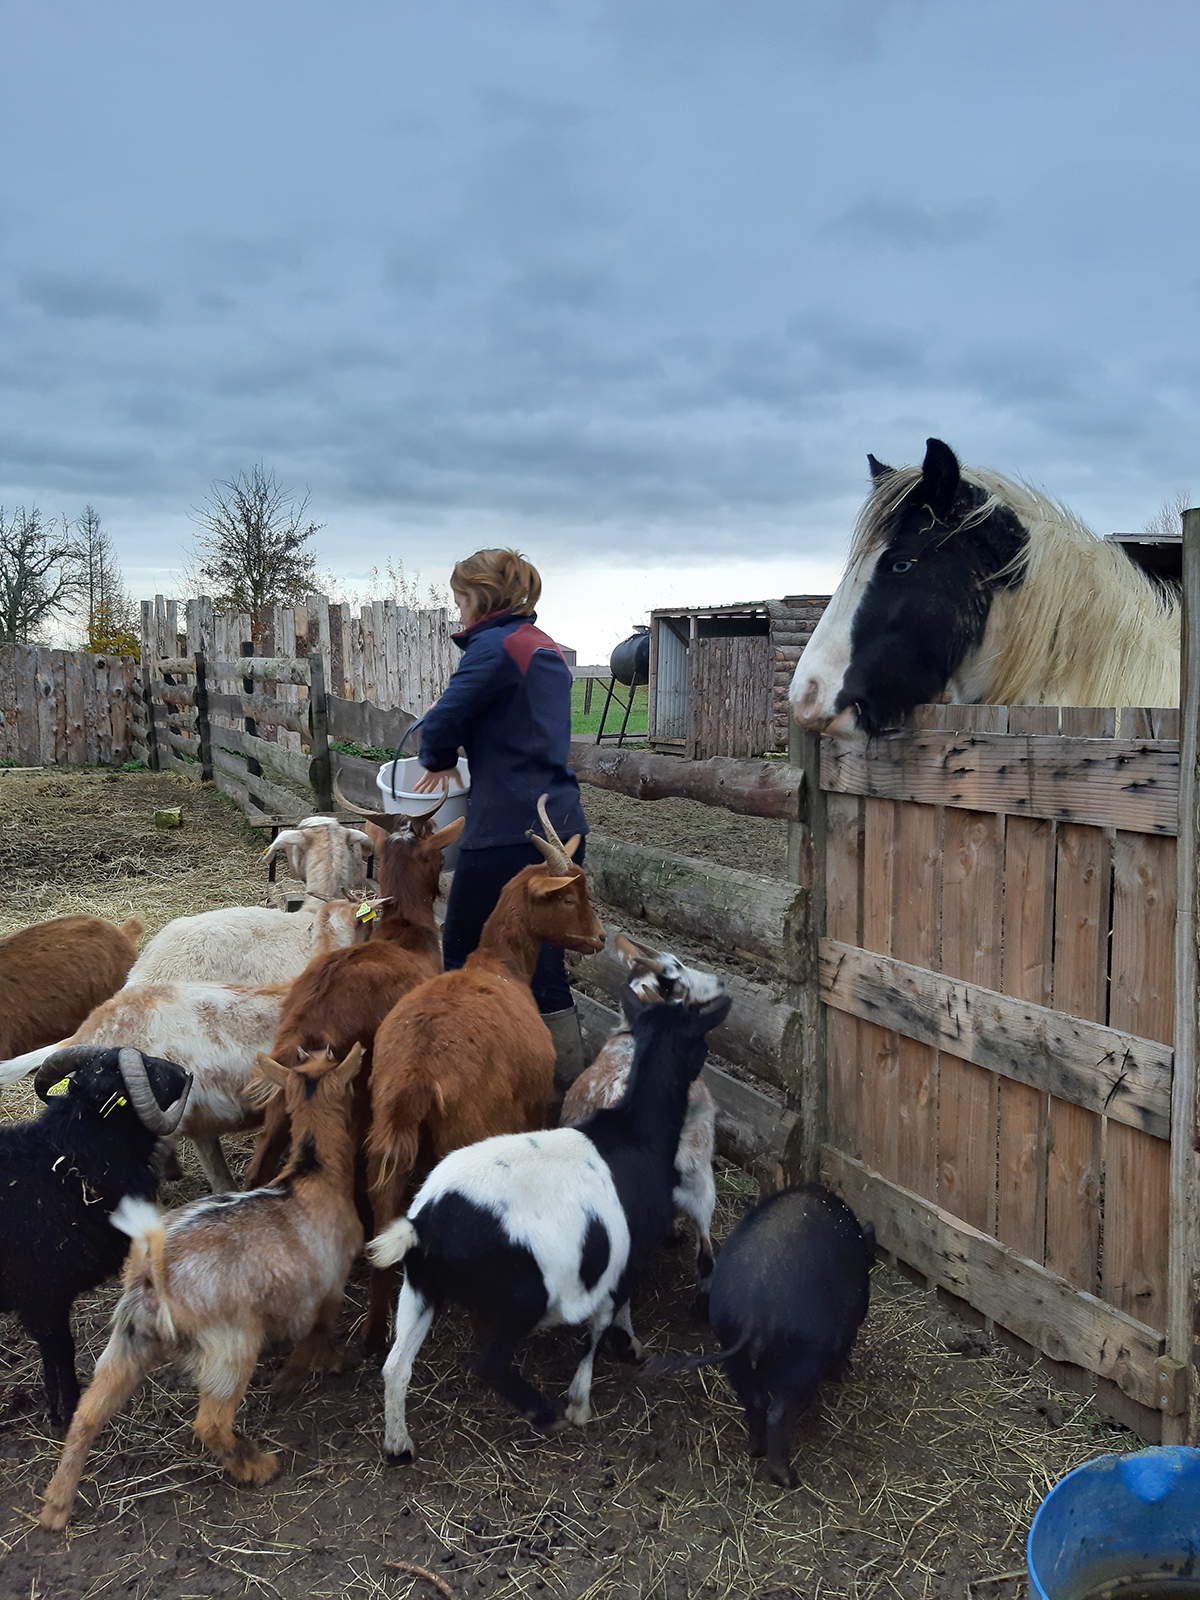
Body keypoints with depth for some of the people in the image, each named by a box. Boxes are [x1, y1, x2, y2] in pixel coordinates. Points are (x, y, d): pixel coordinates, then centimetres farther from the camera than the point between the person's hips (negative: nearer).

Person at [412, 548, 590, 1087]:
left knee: (462, 949, 8)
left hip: (508, 828, -8)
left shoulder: (495, 647, -11)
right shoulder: (546, 648, 17)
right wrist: (454, 759, 16)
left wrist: (439, 760, 7)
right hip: (562, 824, 8)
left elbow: (441, 723, -13)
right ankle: (566, 1079, 17)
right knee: (540, 956, 13)